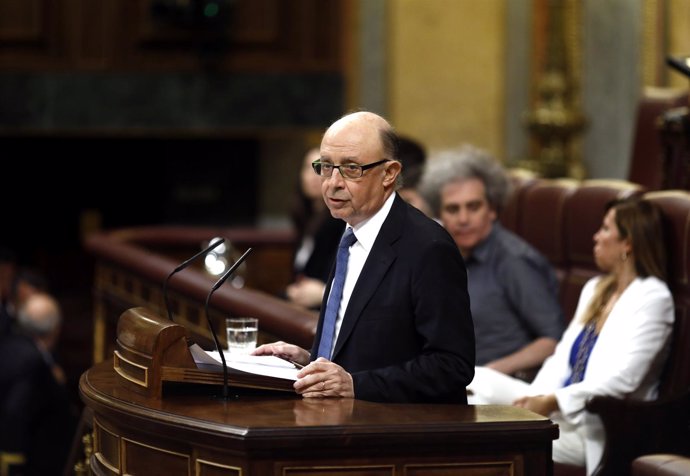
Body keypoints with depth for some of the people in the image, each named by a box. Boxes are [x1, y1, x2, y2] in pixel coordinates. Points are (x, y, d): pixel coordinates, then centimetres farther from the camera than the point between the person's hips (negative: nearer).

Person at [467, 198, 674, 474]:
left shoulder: (652, 298, -7)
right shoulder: (595, 289, 20)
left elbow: (623, 379, -18)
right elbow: (561, 359, 14)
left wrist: (553, 401, -20)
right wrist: (535, 400, -6)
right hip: (557, 410, 8)